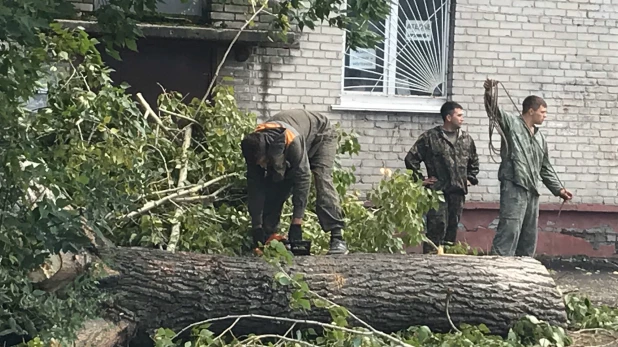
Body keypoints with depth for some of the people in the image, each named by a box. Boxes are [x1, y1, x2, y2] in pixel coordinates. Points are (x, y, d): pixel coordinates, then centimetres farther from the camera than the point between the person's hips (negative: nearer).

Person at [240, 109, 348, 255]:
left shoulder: (292, 140, -46)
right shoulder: (254, 146, -28)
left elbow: (302, 179, -41)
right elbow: (255, 187, -22)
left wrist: (296, 223, -40)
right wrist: (256, 227, -24)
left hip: (320, 135, -5)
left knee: (323, 181, -24)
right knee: (273, 187, -8)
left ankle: (337, 238, -27)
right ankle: (267, 236, -1)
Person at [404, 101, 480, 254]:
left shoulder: (467, 139, 12)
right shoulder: (430, 137, -5)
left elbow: (474, 162, 30)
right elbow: (411, 159, -2)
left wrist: (470, 178, 19)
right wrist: (420, 179, -2)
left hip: (458, 192, 5)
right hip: (437, 191, -5)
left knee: (452, 229, 9)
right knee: (437, 229, -10)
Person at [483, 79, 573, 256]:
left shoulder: (540, 137, 24)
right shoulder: (511, 123, 2)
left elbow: (545, 168, 30)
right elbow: (494, 111, -17)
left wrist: (558, 189, 24)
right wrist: (490, 95, -37)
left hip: (532, 191, 8)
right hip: (514, 187, -8)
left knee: (529, 236, 10)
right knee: (509, 231, -17)